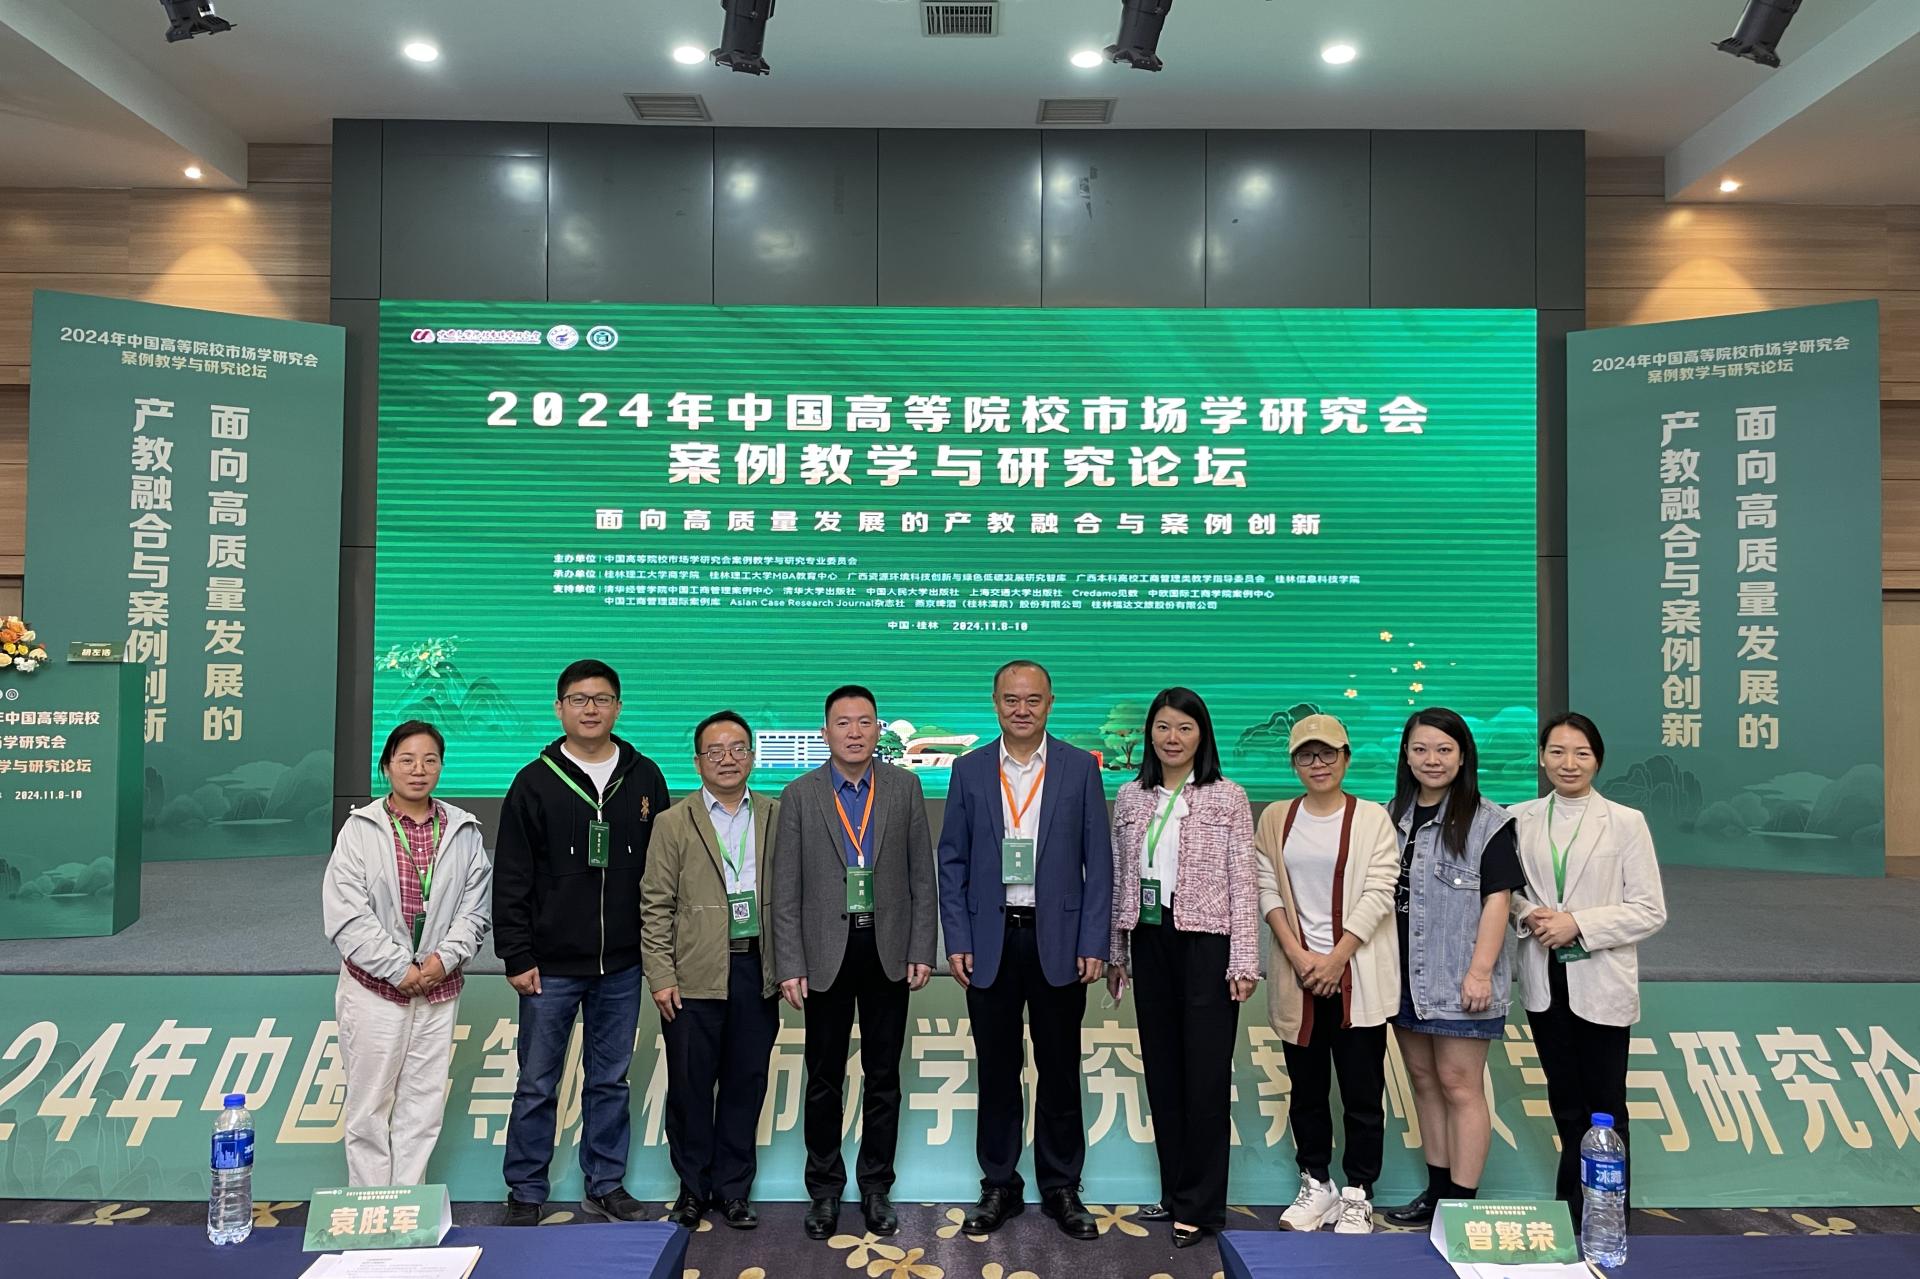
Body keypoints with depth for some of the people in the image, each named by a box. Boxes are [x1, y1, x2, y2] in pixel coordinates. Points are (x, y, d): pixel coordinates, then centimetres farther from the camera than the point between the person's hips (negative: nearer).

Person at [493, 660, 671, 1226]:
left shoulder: (645, 777, 4)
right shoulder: (536, 782, -3)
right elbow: (510, 879, -2)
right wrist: (517, 957, -7)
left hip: (622, 967, 2)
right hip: (551, 967, -2)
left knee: (610, 1082, 13)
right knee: (537, 1087, 7)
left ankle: (606, 1185, 27)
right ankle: (526, 1194, 23)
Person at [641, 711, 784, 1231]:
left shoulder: (776, 817, 7)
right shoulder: (674, 823, 1)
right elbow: (655, 906, -1)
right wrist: (661, 977, -7)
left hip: (756, 969, 2)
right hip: (694, 974, -2)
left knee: (746, 1082, 9)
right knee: (690, 1084, 7)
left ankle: (733, 1188, 24)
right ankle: (692, 1188, 24)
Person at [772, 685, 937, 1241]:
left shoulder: (904, 787, 1)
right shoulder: (800, 795, -1)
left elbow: (922, 875, 2)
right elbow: (786, 888, -2)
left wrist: (922, 950, -2)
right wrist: (790, 965, -6)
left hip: (889, 951, 1)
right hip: (826, 953, -1)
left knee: (883, 1075, 11)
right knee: (824, 1078, 10)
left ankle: (876, 1185, 26)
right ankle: (825, 1187, 26)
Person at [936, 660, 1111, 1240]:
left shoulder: (1080, 768, 1)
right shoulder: (969, 770, 3)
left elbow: (1098, 861, 0)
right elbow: (952, 861, 4)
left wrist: (1093, 944, -6)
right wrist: (957, 941, -3)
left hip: (1058, 940, -1)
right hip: (991, 938, 1)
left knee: (1060, 1070, 9)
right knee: (997, 1070, 10)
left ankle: (1061, 1188, 24)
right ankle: (999, 1186, 24)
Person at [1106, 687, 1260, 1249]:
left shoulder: (1228, 798, -3)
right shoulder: (1130, 797, 7)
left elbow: (1243, 883, -5)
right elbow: (1120, 879, 11)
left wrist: (1243, 961, -9)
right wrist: (1117, 952, 10)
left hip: (1205, 943, -4)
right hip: (1149, 941, 4)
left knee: (1206, 1073, 1)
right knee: (1161, 1070, 11)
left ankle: (1201, 1206, 13)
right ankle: (1174, 1191, 25)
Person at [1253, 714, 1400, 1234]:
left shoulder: (1373, 819, -1)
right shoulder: (1276, 818, 7)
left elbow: (1378, 895, -8)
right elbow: (1267, 890, 3)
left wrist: (1335, 959, -13)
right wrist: (1299, 956, -8)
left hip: (1357, 976, -3)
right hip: (1297, 977, 3)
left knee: (1362, 1090, 4)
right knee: (1307, 1089, 11)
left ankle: (1358, 1194, 18)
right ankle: (1316, 1185, 26)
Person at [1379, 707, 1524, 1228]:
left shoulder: (1486, 822, -6)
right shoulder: (1394, 817, 9)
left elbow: (1497, 899, -10)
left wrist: (1480, 971, -16)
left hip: (1458, 980, -6)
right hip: (1404, 973, 6)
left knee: (1460, 1087, -1)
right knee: (1423, 1081, 15)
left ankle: (1461, 1202, 9)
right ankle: (1436, 1190, 27)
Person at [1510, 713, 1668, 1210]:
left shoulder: (1626, 822, -7)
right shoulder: (1521, 819, 2)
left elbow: (1650, 911, -7)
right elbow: (1506, 890, 10)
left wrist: (1578, 923, -17)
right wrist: (1529, 915, -10)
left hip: (1601, 984, -3)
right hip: (1544, 982, 3)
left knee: (1604, 1109, 6)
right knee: (1564, 1102, 16)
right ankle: (1570, 1207, 31)